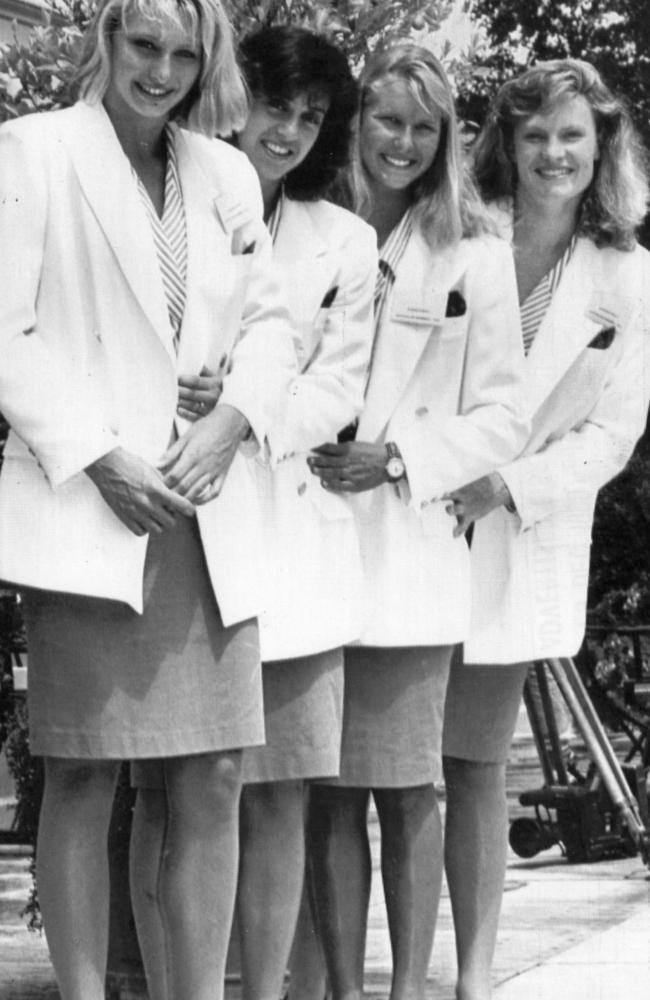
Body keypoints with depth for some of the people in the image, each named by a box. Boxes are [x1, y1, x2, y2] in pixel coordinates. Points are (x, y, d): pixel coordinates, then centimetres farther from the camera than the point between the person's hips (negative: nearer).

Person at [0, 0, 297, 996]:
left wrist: (231, 420, -2)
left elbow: (269, 319, 18)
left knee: (213, 780, 3)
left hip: (208, 516, 5)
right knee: (83, 775, -2)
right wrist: (97, 458, -13)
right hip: (85, 506, -5)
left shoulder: (227, 174, 15)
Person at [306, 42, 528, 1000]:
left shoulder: (474, 255, 5)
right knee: (329, 789, 4)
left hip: (413, 551, -1)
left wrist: (401, 458, -9)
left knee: (409, 786, 0)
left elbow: (502, 415, 4)